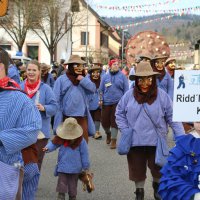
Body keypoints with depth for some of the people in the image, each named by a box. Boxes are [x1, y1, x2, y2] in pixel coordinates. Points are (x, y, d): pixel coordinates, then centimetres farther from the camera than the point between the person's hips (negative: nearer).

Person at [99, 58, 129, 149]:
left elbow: (126, 89, 4)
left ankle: (113, 140, 8)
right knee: (104, 121, 4)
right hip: (106, 102, 2)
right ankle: (108, 133, 35)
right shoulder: (105, 76, 6)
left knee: (114, 121, -3)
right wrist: (101, 99, 3)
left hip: (118, 102, -2)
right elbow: (101, 89, 12)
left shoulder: (122, 76, 1)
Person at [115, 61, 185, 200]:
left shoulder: (162, 96, -9)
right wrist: (125, 130, -4)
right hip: (135, 141, 1)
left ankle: (158, 187, 46)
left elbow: (173, 117, -7)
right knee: (138, 169, 15)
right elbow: (119, 113, 6)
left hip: (156, 141, -1)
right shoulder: (129, 95, -5)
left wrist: (181, 137, -13)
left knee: (158, 168, 15)